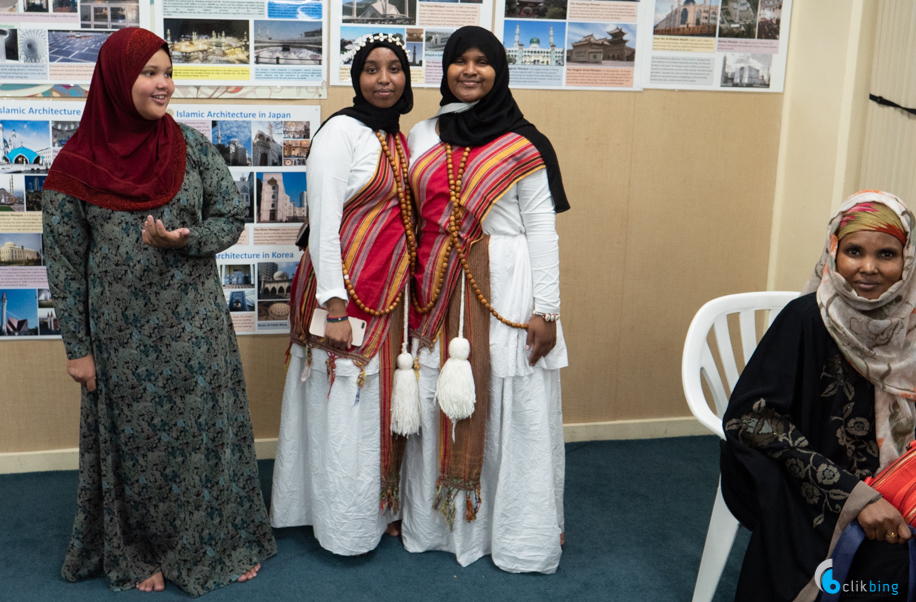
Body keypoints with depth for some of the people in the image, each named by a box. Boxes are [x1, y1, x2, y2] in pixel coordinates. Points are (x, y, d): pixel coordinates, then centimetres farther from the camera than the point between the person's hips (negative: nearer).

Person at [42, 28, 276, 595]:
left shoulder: (192, 146, -3)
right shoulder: (76, 166, -8)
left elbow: (233, 217, 2)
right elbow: (65, 263, -4)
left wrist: (182, 240, -17)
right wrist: (78, 347, -4)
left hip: (197, 328, 2)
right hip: (124, 335, -1)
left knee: (206, 431, 11)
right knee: (136, 441, 12)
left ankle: (220, 542, 31)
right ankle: (140, 553, 34)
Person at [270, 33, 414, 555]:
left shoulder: (397, 139, 12)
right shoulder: (343, 131, -12)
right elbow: (324, 222, -17)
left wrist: (402, 295, 15)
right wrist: (335, 309, -21)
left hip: (388, 296, 8)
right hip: (346, 291, -8)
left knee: (377, 405, 16)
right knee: (343, 410, 2)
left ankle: (378, 508, 31)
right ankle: (344, 527, 18)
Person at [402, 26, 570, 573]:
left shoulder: (523, 145, -3)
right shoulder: (423, 137, 11)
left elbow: (542, 231, -4)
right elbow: (412, 216, 14)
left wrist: (546, 310, -10)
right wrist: (416, 291, 10)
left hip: (504, 290, -4)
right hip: (439, 292, 4)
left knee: (510, 409, 2)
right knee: (438, 404, 10)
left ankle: (518, 535, 18)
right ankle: (440, 523, 27)